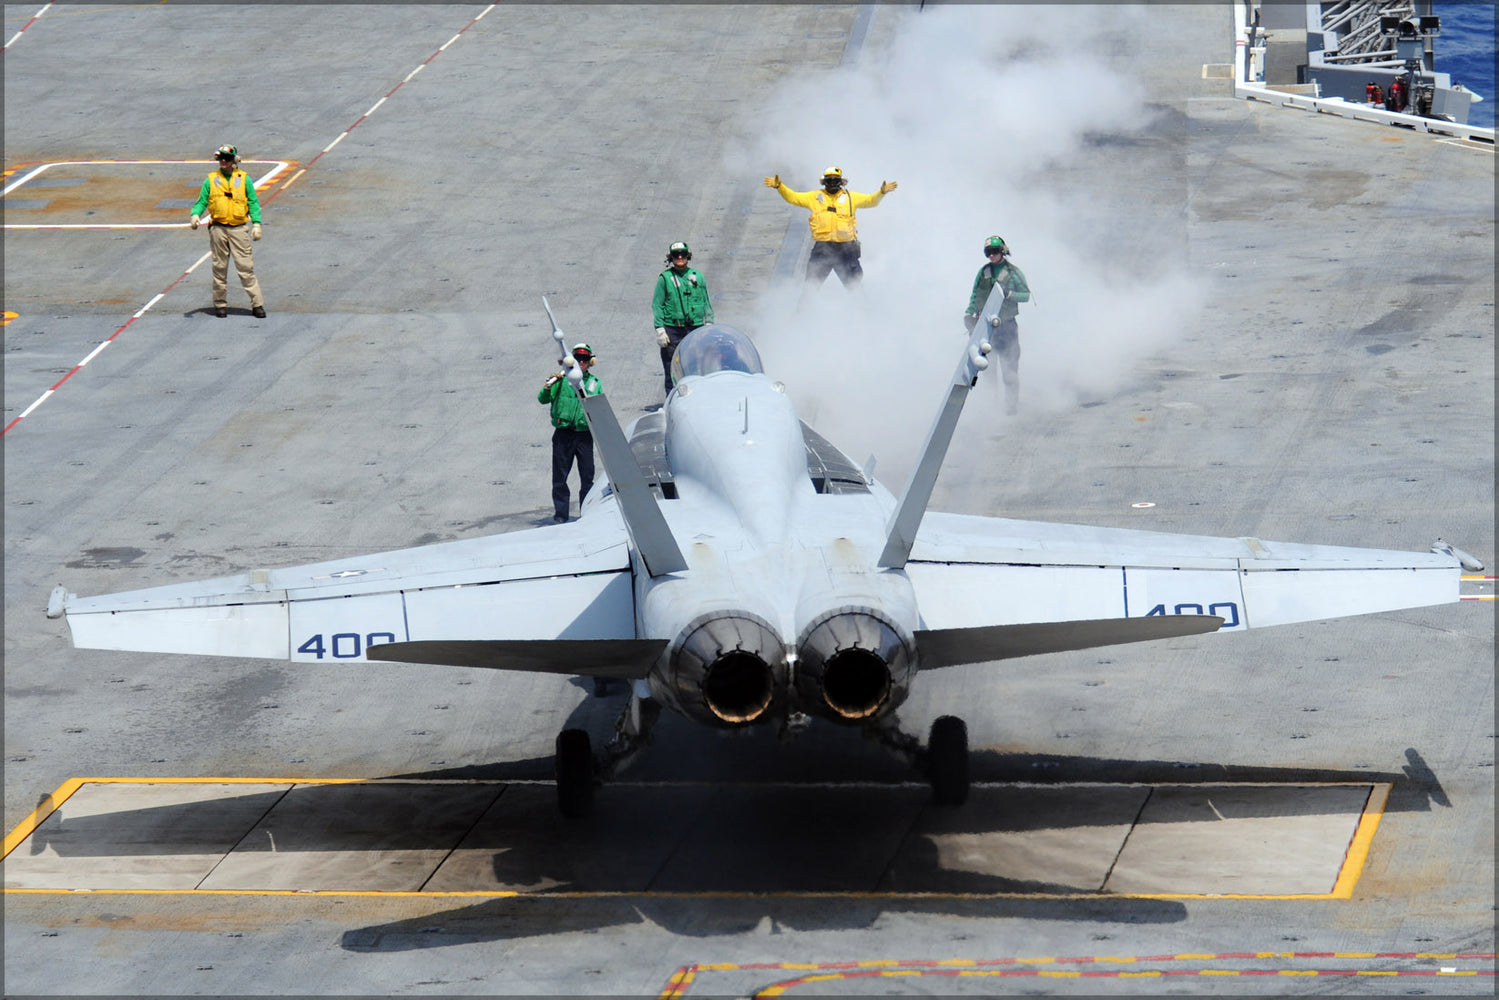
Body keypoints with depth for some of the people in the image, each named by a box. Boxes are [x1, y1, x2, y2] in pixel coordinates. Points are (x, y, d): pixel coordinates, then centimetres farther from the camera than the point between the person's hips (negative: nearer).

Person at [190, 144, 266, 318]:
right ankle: (220, 304, 14)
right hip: (218, 229, 1)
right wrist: (196, 214, -12)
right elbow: (202, 201, 9)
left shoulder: (244, 179, 7)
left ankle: (257, 304, -5)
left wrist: (256, 224, -4)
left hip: (238, 228, -1)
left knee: (246, 267, -6)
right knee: (220, 268, 5)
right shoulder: (211, 180, 9)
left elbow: (253, 202, 7)